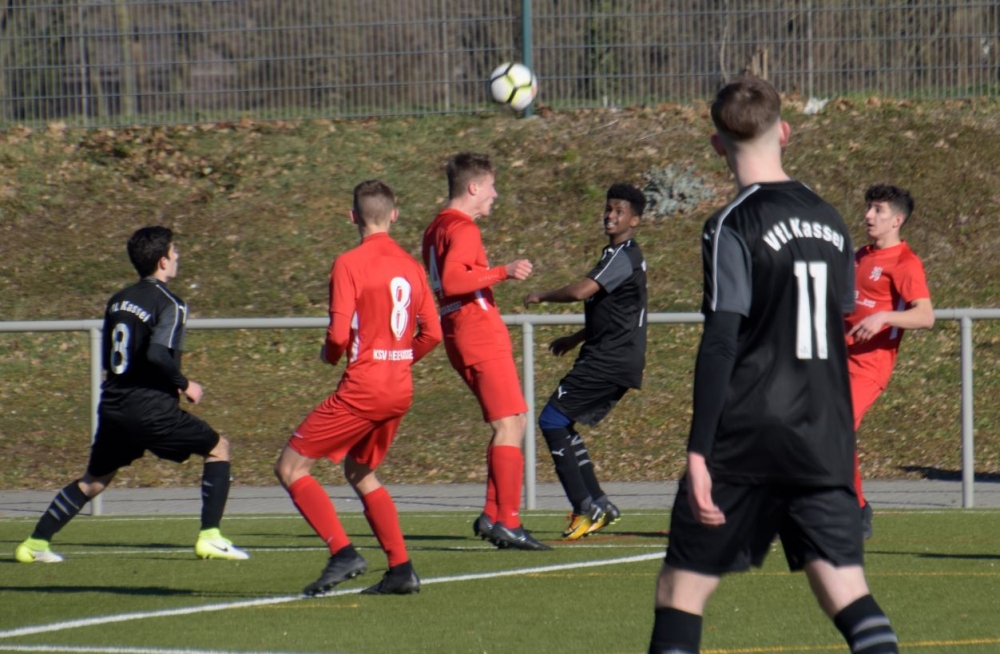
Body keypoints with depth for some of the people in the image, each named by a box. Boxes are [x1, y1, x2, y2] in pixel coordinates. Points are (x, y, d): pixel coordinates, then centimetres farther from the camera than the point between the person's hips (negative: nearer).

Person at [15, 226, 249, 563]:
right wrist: (184, 385, -8)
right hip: (151, 409, -7)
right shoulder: (169, 304, -10)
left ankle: (36, 542, 15)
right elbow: (158, 355, -24)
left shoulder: (118, 300, 13)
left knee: (94, 480, 21)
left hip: (113, 406, 7)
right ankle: (210, 537, 0)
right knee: (218, 448, 9)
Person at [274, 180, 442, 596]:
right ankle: (401, 569, 13)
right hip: (401, 389, 7)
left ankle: (343, 553, -13)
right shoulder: (410, 266, 9)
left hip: (362, 389, -7)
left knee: (291, 467, 0)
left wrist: (329, 355, 5)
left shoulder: (350, 264, -11)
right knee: (360, 472, 24)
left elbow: (340, 332, -17)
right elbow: (432, 333, 9)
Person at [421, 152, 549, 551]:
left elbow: (437, 281, 27)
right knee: (509, 425, -11)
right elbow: (452, 280, -26)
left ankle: (492, 516, 8)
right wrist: (502, 273, -26)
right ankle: (507, 524, -16)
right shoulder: (462, 228, -12)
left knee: (515, 423, 14)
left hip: (460, 334, 10)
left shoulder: (436, 229, 19)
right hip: (480, 334, -10)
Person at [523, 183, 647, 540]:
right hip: (610, 359, 10)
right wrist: (575, 339, 30)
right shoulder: (617, 255, 19)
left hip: (610, 360, -10)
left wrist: (542, 296, -8)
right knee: (563, 425, 15)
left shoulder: (624, 256, -14)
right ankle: (598, 504, 13)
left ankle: (586, 506, -11)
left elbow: (581, 291, -24)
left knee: (552, 420, -10)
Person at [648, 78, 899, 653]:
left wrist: (699, 451, -17)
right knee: (848, 595, 0)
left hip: (749, 440, -5)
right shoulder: (830, 221, 11)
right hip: (826, 443, 5)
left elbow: (719, 345, -16)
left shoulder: (733, 228, -9)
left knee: (682, 589, 5)